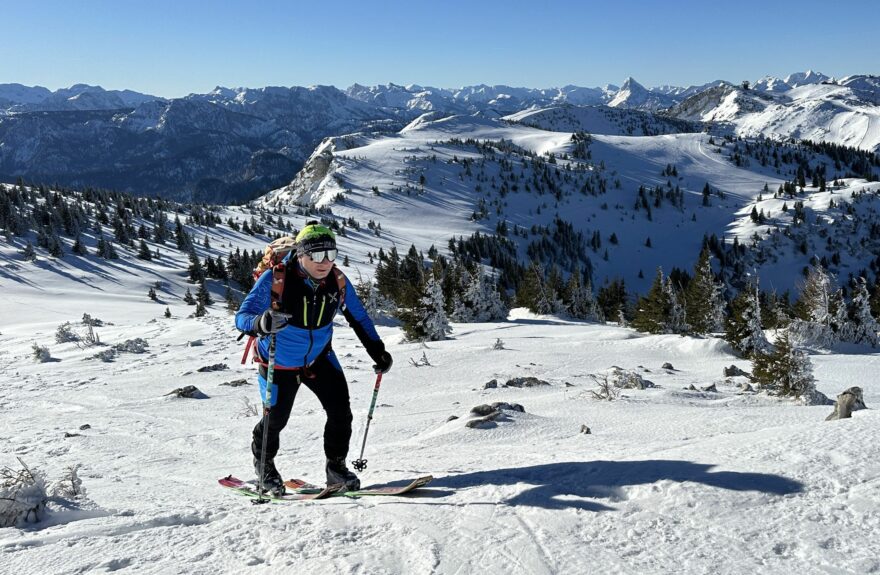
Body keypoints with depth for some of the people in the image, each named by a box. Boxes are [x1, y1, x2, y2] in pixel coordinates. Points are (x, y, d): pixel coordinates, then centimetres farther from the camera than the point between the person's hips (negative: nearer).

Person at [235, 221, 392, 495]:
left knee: (341, 411, -9)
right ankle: (263, 461, 42)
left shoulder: (337, 281, -17)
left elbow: (358, 317, 1)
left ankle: (336, 467, 14)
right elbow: (242, 317, -30)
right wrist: (262, 322, -53)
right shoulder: (274, 280, -29)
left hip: (319, 358, 3)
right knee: (275, 418, 9)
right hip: (279, 363, -3)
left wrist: (377, 351, -1)